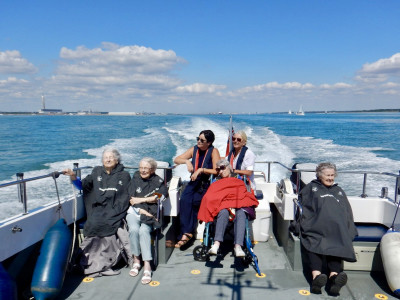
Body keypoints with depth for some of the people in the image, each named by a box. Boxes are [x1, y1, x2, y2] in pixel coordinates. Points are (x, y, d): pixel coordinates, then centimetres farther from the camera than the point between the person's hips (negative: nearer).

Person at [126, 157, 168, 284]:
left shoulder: (158, 181, 9)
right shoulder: (135, 179, 12)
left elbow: (158, 197, -8)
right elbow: (131, 201, 5)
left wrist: (140, 199, -3)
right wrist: (142, 210, -9)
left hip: (150, 214, -1)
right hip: (134, 212, 2)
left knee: (143, 230, -30)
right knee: (134, 229, -29)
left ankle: (147, 266, -31)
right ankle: (136, 260, -12)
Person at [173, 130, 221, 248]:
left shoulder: (213, 151, -6)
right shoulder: (194, 150, 8)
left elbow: (217, 171, -13)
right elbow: (176, 160, 9)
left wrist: (201, 170, -21)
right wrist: (187, 161, -10)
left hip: (208, 184, -4)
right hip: (194, 182, 4)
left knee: (195, 200, -29)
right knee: (184, 199, -25)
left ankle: (186, 233, -16)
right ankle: (186, 233, -24)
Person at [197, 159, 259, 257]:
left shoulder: (240, 182, 31)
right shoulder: (216, 184, 30)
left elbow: (245, 196, 17)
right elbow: (209, 198, 13)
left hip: (239, 206, 0)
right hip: (223, 206, 0)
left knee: (241, 214, -36)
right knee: (224, 212, -37)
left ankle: (238, 246, -54)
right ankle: (217, 243, -55)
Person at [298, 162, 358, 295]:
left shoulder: (339, 191, 37)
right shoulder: (311, 187, 30)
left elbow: (348, 211, 32)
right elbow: (302, 202, 19)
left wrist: (348, 229, 14)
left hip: (337, 227, 2)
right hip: (316, 224, -2)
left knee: (337, 246, -30)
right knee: (314, 244, -33)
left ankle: (334, 276, -49)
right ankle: (316, 276, -50)